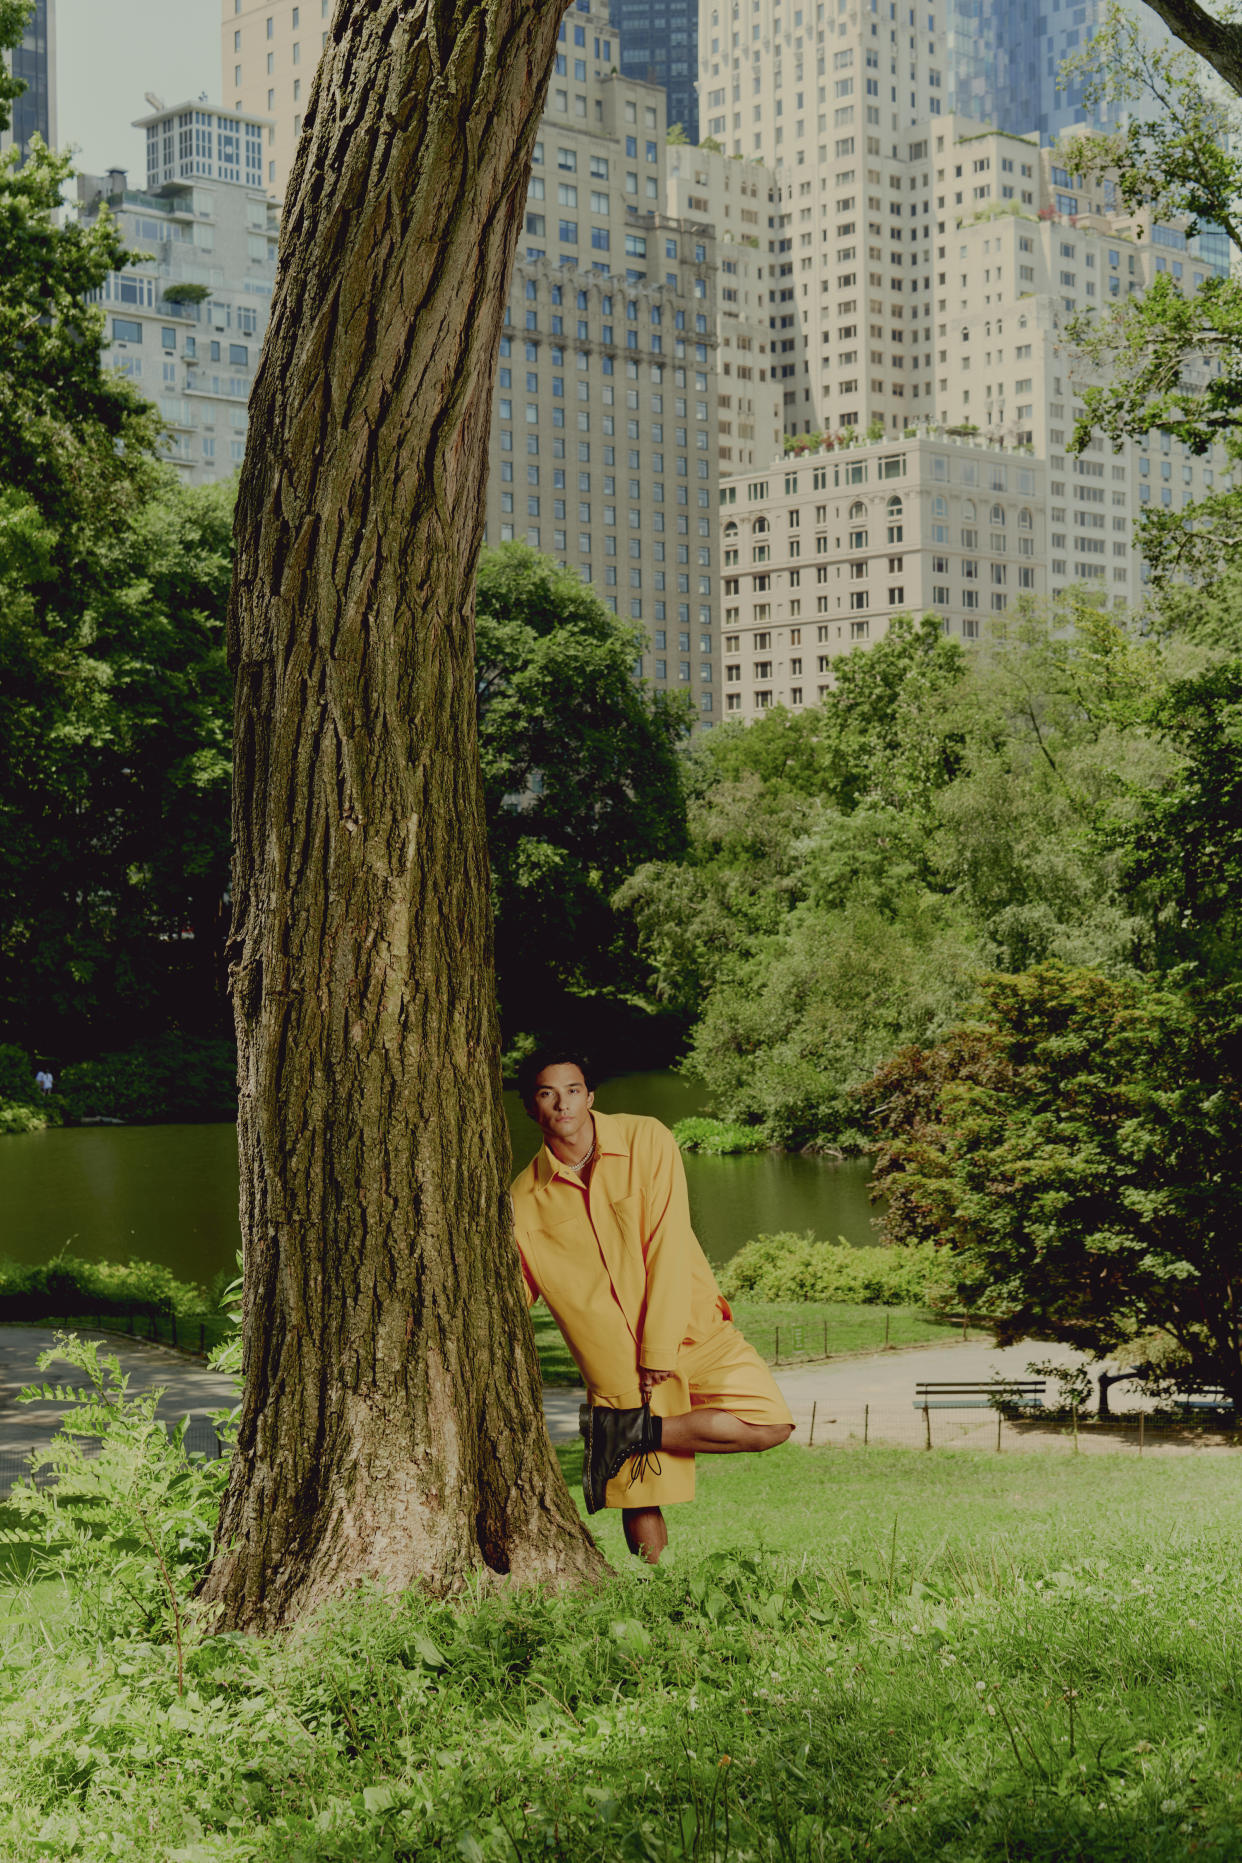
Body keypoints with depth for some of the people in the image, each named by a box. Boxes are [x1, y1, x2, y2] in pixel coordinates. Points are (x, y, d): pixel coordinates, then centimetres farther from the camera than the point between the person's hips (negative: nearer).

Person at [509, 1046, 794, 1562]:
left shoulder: (645, 1141, -6)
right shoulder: (524, 1199, 0)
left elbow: (668, 1247, -10)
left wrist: (661, 1350, -13)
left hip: (691, 1330, 0)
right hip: (615, 1361, 0)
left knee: (771, 1424, -22)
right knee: (642, 1514, -6)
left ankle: (633, 1431, -9)